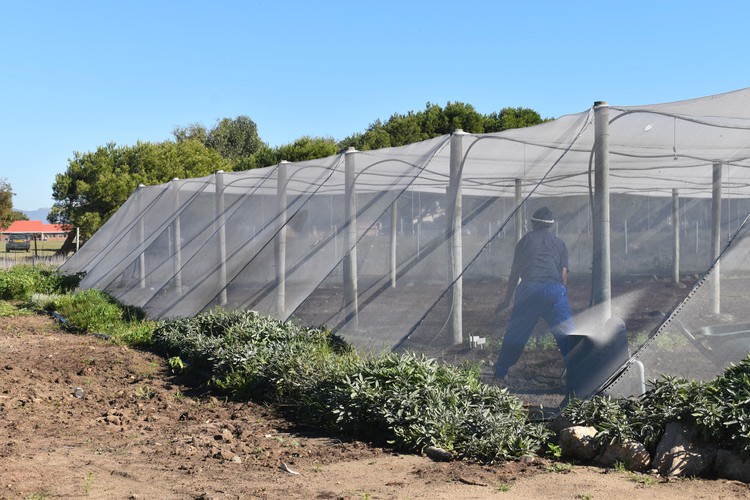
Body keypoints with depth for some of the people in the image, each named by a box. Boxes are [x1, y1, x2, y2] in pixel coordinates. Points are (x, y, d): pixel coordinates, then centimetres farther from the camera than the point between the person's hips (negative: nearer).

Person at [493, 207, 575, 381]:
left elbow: (515, 272, 17)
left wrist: (507, 299, 22)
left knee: (515, 334, 12)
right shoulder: (560, 243, 21)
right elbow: (564, 275, 12)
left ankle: (500, 373, 20)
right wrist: (560, 296, 20)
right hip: (554, 289, 0)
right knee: (568, 335, 0)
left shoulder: (526, 239, 20)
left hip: (527, 289, 0)